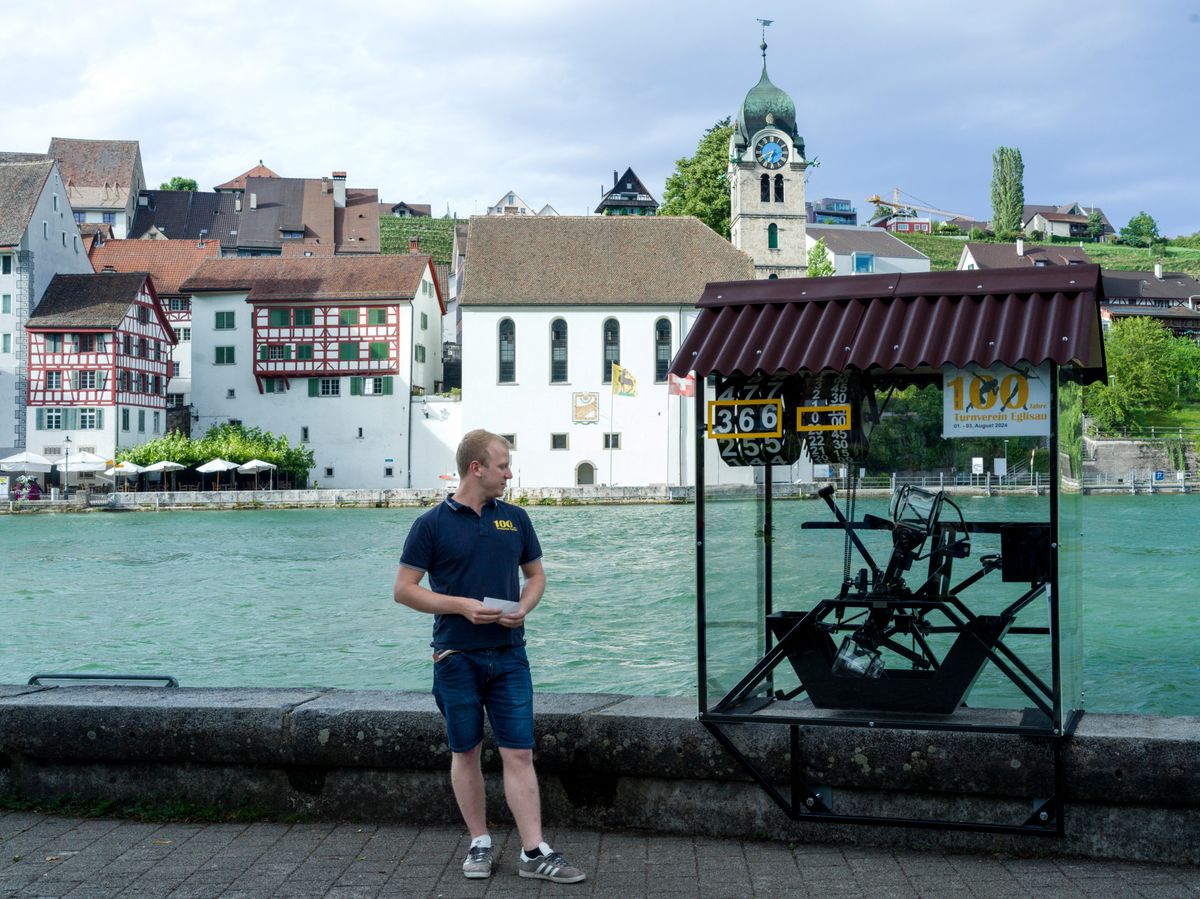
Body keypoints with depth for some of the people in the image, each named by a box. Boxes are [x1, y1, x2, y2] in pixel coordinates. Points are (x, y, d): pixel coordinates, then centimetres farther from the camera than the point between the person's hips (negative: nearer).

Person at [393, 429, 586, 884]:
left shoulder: (515, 518, 7)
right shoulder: (432, 524, -5)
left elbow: (536, 574, 16)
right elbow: (404, 589, -5)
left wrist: (523, 608, -5)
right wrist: (463, 605, -15)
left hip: (508, 655, 3)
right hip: (457, 656, -2)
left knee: (519, 753, -1)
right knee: (465, 752, 7)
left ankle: (535, 853, -1)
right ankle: (480, 843, 20)